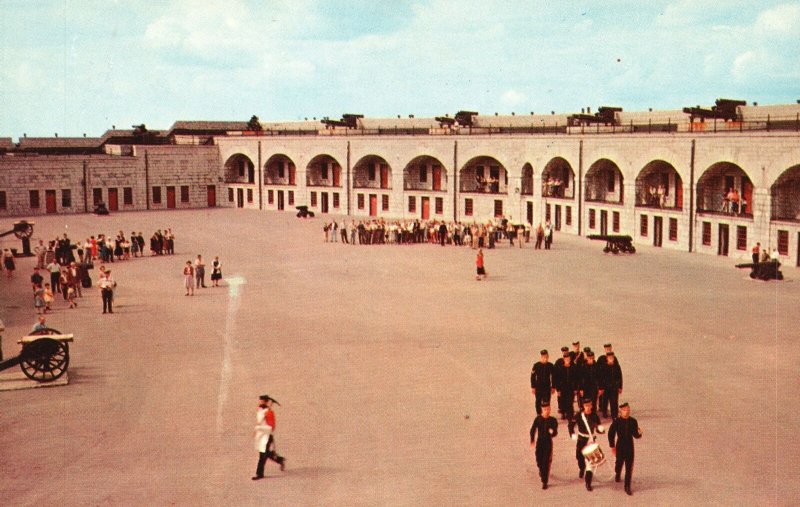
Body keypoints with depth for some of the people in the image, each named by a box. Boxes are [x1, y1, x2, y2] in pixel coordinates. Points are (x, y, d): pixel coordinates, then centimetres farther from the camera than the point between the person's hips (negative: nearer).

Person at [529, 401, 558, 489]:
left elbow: (555, 432, -5)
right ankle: (541, 470, 47)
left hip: (548, 443, -1)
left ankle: (544, 482, 3)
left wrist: (552, 432, -28)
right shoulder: (538, 419, -4)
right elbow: (533, 430, 3)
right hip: (540, 442, 1)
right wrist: (532, 440, -3)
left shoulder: (553, 420, -6)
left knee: (546, 462, -5)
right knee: (539, 460, 10)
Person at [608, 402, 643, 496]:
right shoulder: (617, 422, -11)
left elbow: (635, 435, 1)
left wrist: (639, 433, -22)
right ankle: (617, 475, 51)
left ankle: (627, 486, 9)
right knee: (619, 463, 17)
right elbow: (611, 434, -3)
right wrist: (612, 446, -3)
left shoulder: (633, 421, -5)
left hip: (630, 447, 1)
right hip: (620, 447, -1)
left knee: (629, 467, 1)